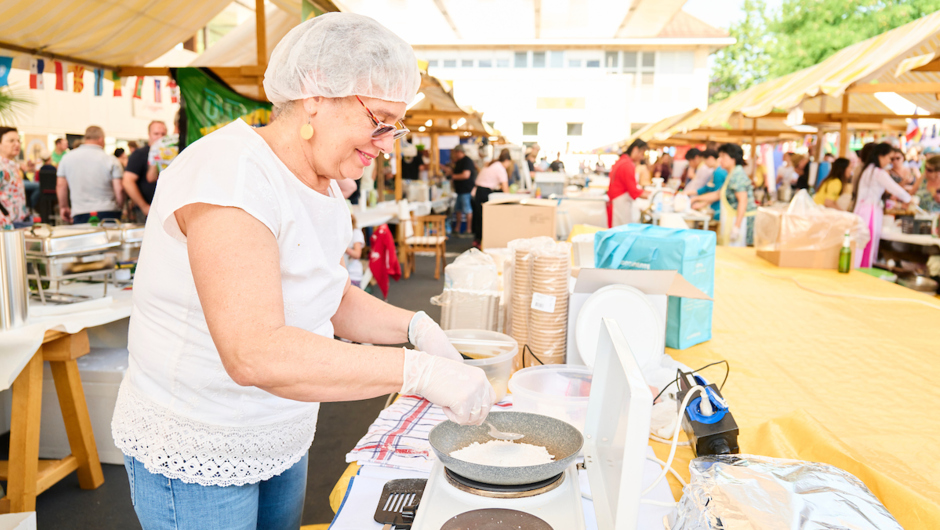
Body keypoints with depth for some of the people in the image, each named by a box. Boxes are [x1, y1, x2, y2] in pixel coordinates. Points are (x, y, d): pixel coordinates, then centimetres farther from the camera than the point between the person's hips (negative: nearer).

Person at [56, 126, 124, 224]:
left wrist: (63, 207, 24)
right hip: (108, 214, -2)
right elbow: (119, 189, -7)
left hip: (80, 214, 2)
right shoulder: (110, 160, -2)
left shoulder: (67, 158, 8)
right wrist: (119, 207, 10)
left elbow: (61, 186, 11)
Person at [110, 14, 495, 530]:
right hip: (194, 460, -8)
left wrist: (414, 326, -6)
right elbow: (254, 352, -37)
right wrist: (420, 370, -36)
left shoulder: (326, 189, 2)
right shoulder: (230, 171, -26)